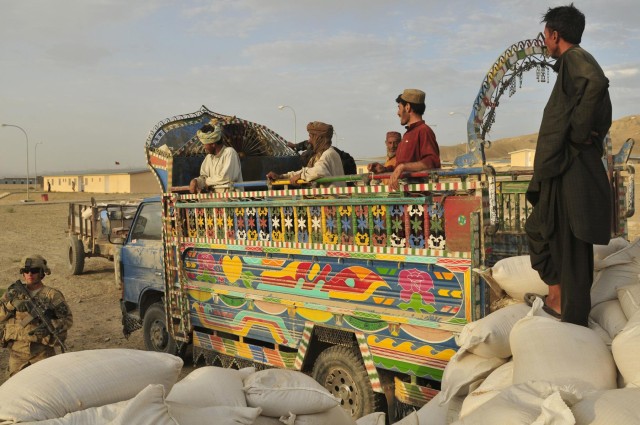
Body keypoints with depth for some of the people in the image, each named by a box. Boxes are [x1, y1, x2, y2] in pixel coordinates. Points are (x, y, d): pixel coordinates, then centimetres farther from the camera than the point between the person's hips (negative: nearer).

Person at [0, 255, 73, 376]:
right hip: (17, 350, 3)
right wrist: (12, 303, -18)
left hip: (42, 351, -3)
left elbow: (67, 319, -5)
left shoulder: (52, 295, -4)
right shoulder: (14, 292, 6)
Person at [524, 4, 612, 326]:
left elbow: (596, 83, -33)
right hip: (565, 172, 10)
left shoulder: (574, 59, -10)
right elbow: (602, 120, 21)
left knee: (571, 246, -2)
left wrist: (578, 133, -24)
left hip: (571, 174, -10)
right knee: (539, 228, 17)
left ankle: (573, 317, 8)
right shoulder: (577, 67, 19)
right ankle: (557, 300, 23)